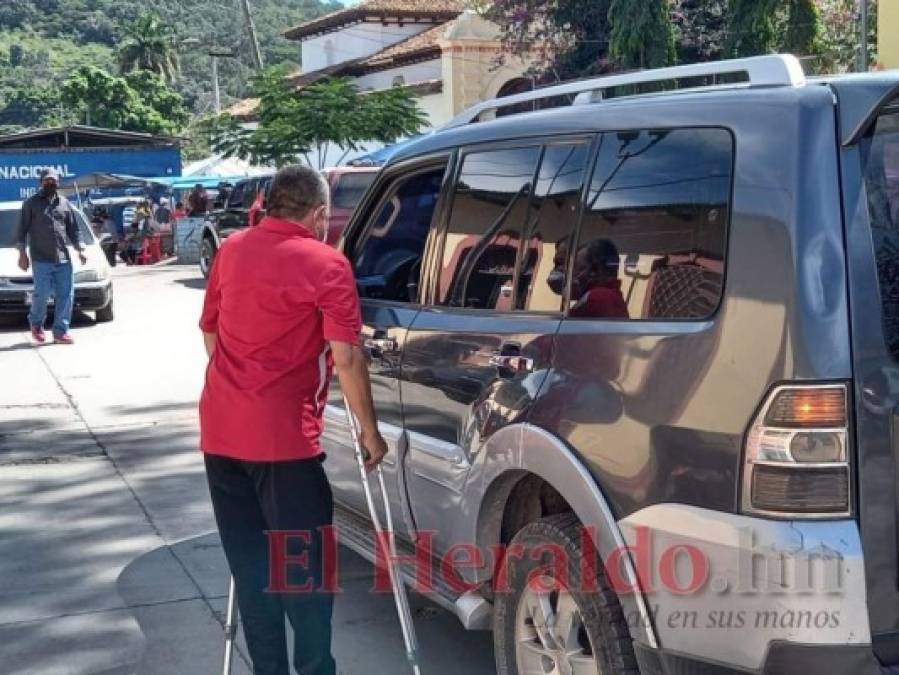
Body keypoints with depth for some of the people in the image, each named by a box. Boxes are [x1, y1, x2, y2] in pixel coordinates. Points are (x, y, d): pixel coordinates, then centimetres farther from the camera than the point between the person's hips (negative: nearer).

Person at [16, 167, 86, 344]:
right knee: (42, 294, -5)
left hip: (64, 259, 3)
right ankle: (36, 323, 21)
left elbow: (73, 229, 18)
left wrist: (80, 250, 6)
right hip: (41, 259, -3)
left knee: (66, 296, -1)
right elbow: (22, 230, 5)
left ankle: (61, 331, 6)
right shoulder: (31, 203, 5)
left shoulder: (65, 203, 15)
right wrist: (22, 253, -2)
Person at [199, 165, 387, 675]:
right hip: (283, 435, -6)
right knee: (304, 559, 3)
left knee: (250, 560, 12)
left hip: (221, 428, 6)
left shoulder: (233, 250, 10)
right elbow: (346, 357, -14)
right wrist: (370, 431, -5)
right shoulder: (325, 263, -9)